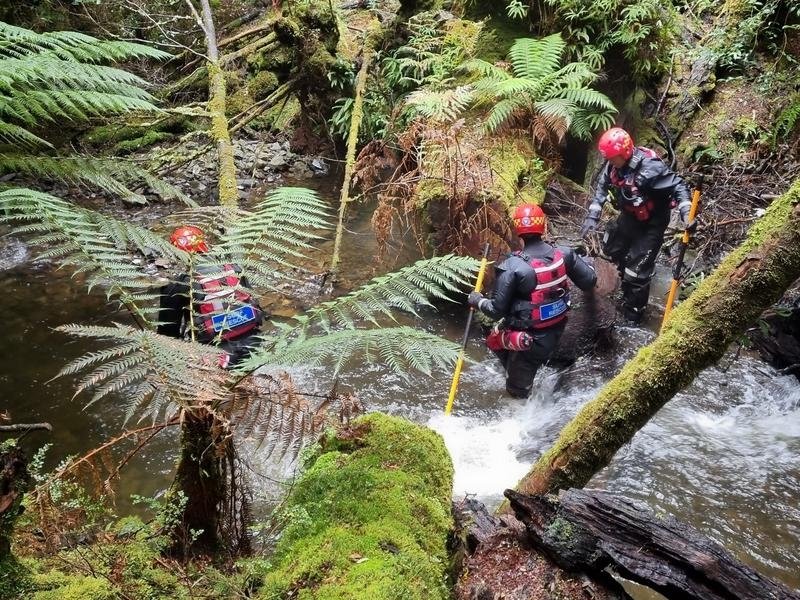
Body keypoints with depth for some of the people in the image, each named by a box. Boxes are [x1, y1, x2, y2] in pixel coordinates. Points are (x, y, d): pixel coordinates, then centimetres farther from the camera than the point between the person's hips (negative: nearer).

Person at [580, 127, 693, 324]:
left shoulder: (650, 167, -33)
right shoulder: (613, 164, -12)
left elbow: (678, 186, -27)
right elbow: (602, 187, 4)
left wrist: (686, 213, -41)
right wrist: (593, 216, -4)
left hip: (651, 224, -7)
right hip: (629, 217, 8)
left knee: (637, 271, -5)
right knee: (611, 249, 28)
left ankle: (632, 316, 14)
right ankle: (627, 275, 57)